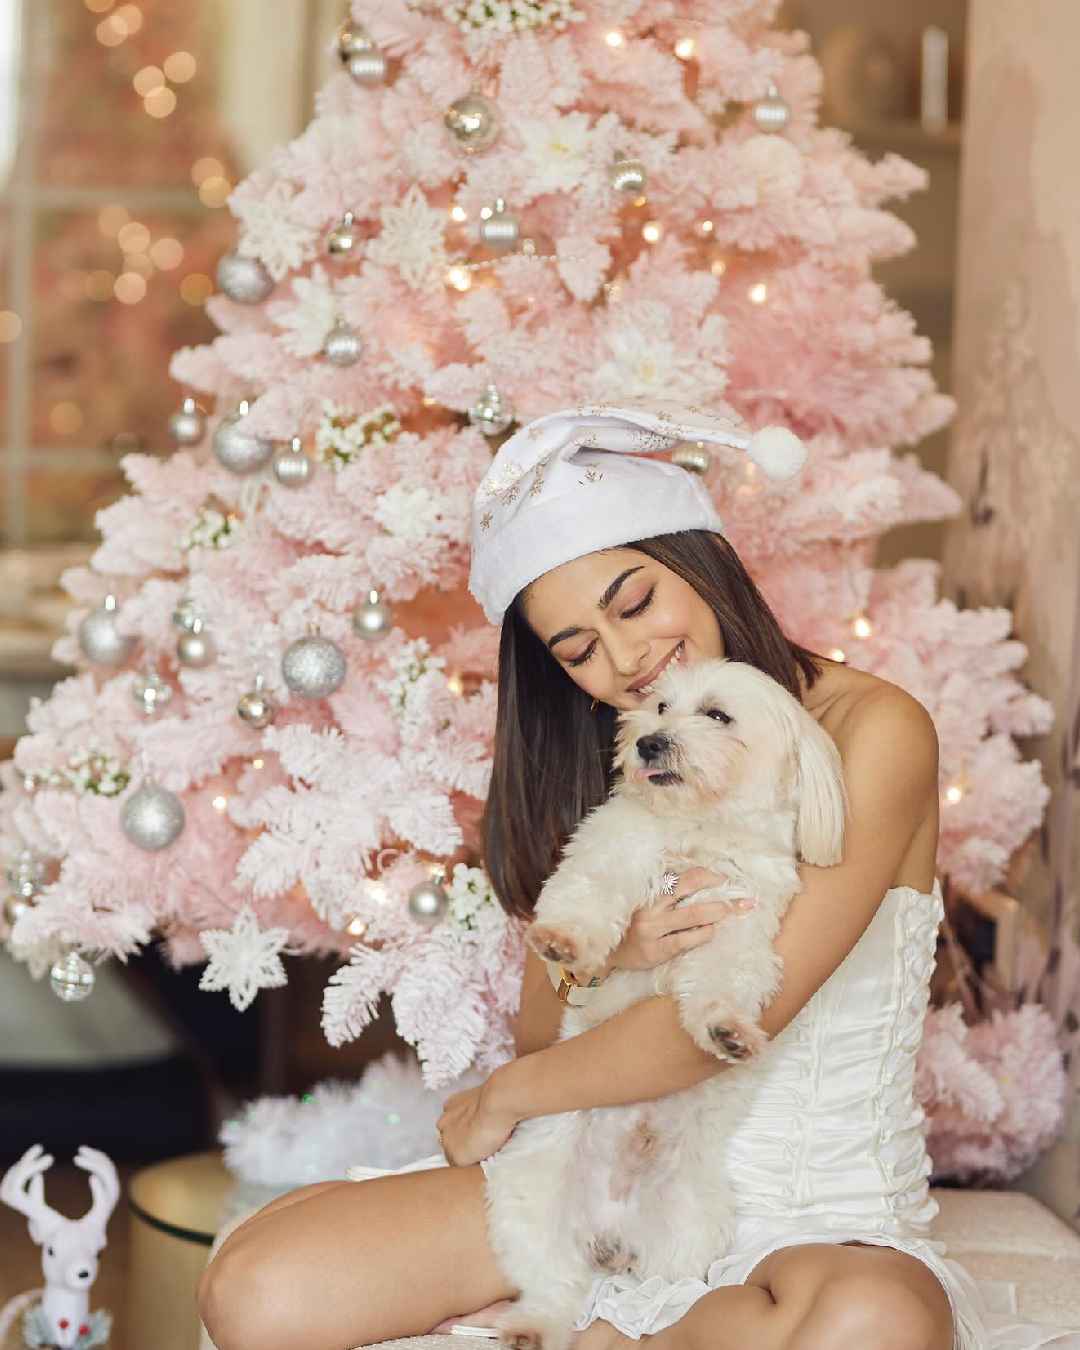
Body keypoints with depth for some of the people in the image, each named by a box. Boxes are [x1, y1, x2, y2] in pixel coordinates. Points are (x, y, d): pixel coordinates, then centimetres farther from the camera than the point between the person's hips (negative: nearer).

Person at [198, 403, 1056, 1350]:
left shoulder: (872, 731, -11)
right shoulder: (604, 762, 9)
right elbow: (539, 1030, 10)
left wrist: (502, 1098, -1)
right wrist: (606, 958, -15)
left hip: (816, 1217, -3)